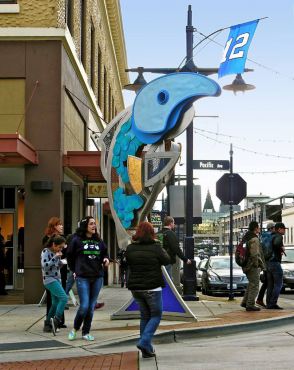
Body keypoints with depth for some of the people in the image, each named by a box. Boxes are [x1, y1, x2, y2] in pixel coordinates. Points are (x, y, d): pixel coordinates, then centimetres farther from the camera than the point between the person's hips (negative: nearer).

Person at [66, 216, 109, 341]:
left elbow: (105, 253, 21)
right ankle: (75, 329, 14)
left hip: (97, 277, 4)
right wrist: (74, 271, 8)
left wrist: (106, 259, 0)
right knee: (84, 306, -10)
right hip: (82, 277, -4)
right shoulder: (77, 240, -2)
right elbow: (70, 256, 8)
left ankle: (86, 332, 19)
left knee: (91, 307, 7)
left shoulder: (98, 240, 10)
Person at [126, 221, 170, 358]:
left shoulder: (130, 248, -1)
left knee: (145, 316, 16)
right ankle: (144, 342, -9)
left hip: (136, 288, 5)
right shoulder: (155, 247, -13)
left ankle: (147, 349, 17)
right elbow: (167, 261, 1)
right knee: (156, 315, 9)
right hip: (152, 288, -5)